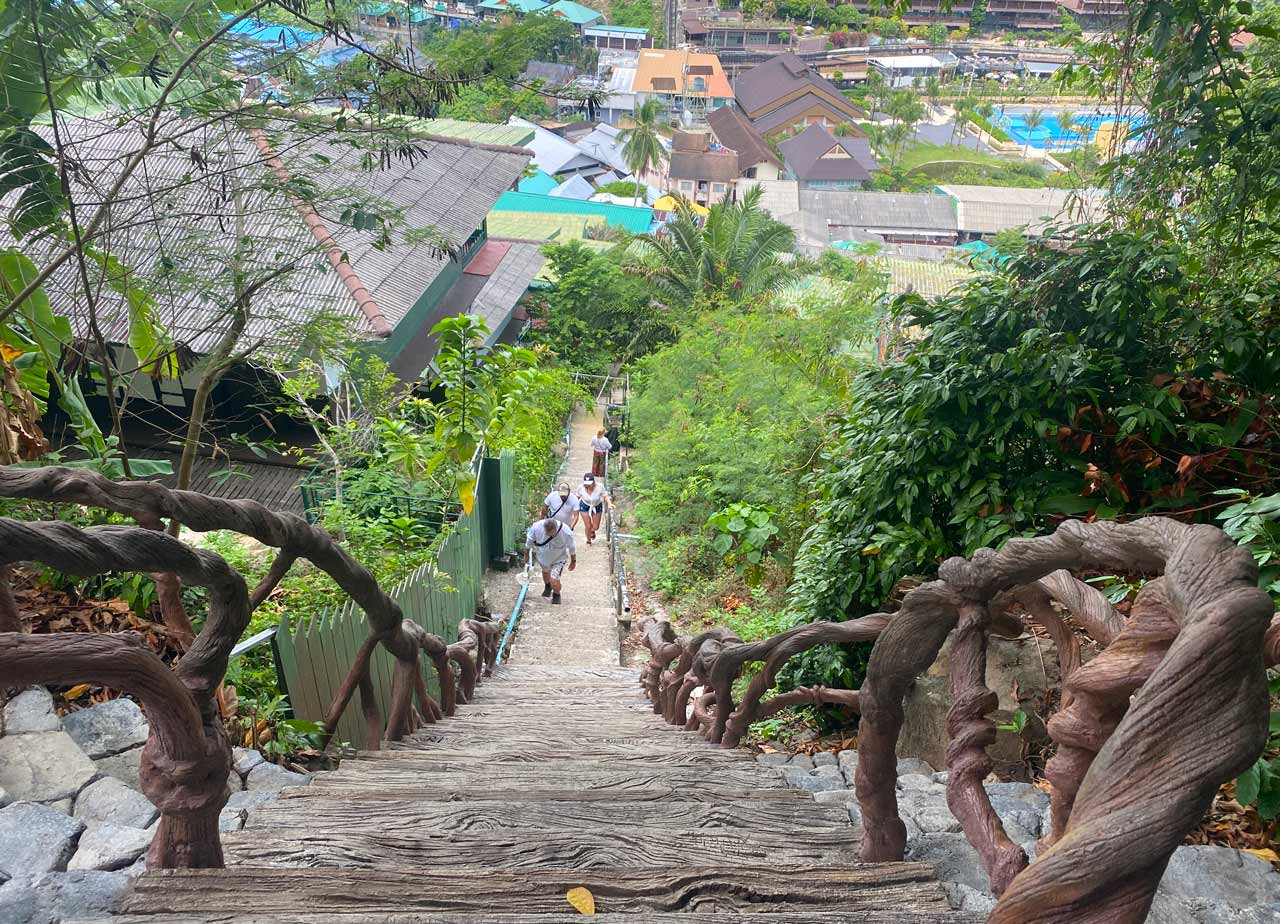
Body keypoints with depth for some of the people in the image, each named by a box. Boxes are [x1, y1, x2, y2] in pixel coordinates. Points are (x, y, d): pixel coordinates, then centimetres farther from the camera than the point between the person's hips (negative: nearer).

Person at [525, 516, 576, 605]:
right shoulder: (536, 527, -34)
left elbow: (572, 548, -14)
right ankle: (547, 587, 64)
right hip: (542, 556, 3)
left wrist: (573, 561, 1)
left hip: (558, 558, -3)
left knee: (554, 580, -13)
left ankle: (556, 595, 21)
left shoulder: (566, 532, -35)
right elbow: (529, 542, -10)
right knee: (545, 572, 29)